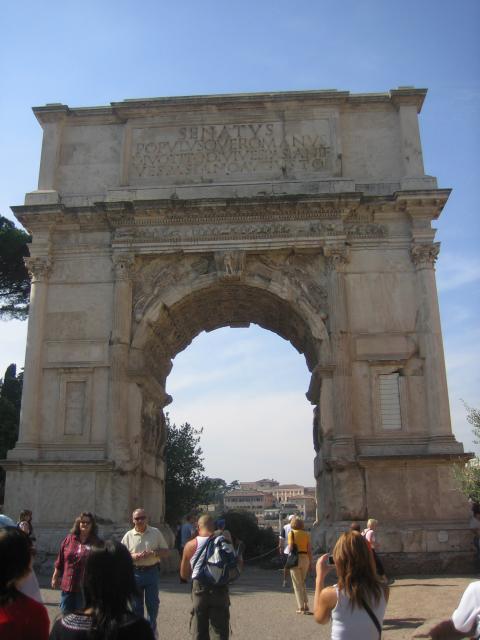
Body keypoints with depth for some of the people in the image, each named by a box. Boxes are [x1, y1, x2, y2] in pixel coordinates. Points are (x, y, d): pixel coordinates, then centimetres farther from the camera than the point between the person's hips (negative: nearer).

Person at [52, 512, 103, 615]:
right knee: (66, 614, 11)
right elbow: (60, 562, 10)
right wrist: (55, 578, 13)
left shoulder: (97, 543, -3)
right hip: (67, 585, 3)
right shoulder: (69, 539, 4)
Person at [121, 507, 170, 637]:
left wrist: (152, 553, -15)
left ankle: (151, 631, 21)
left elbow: (166, 552, 2)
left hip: (152, 572, -1)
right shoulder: (128, 536, 2)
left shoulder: (156, 532, 1)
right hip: (135, 573, 1)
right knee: (136, 605, 10)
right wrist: (133, 556, -15)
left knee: (152, 604, 5)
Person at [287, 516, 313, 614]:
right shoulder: (306, 534, 4)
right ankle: (305, 605, 13)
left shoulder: (292, 533, -7)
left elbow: (290, 548, -13)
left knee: (297, 584, 8)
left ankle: (301, 607, 7)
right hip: (305, 558, 4)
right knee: (303, 583, 20)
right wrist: (311, 563, 8)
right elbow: (309, 550, 2)